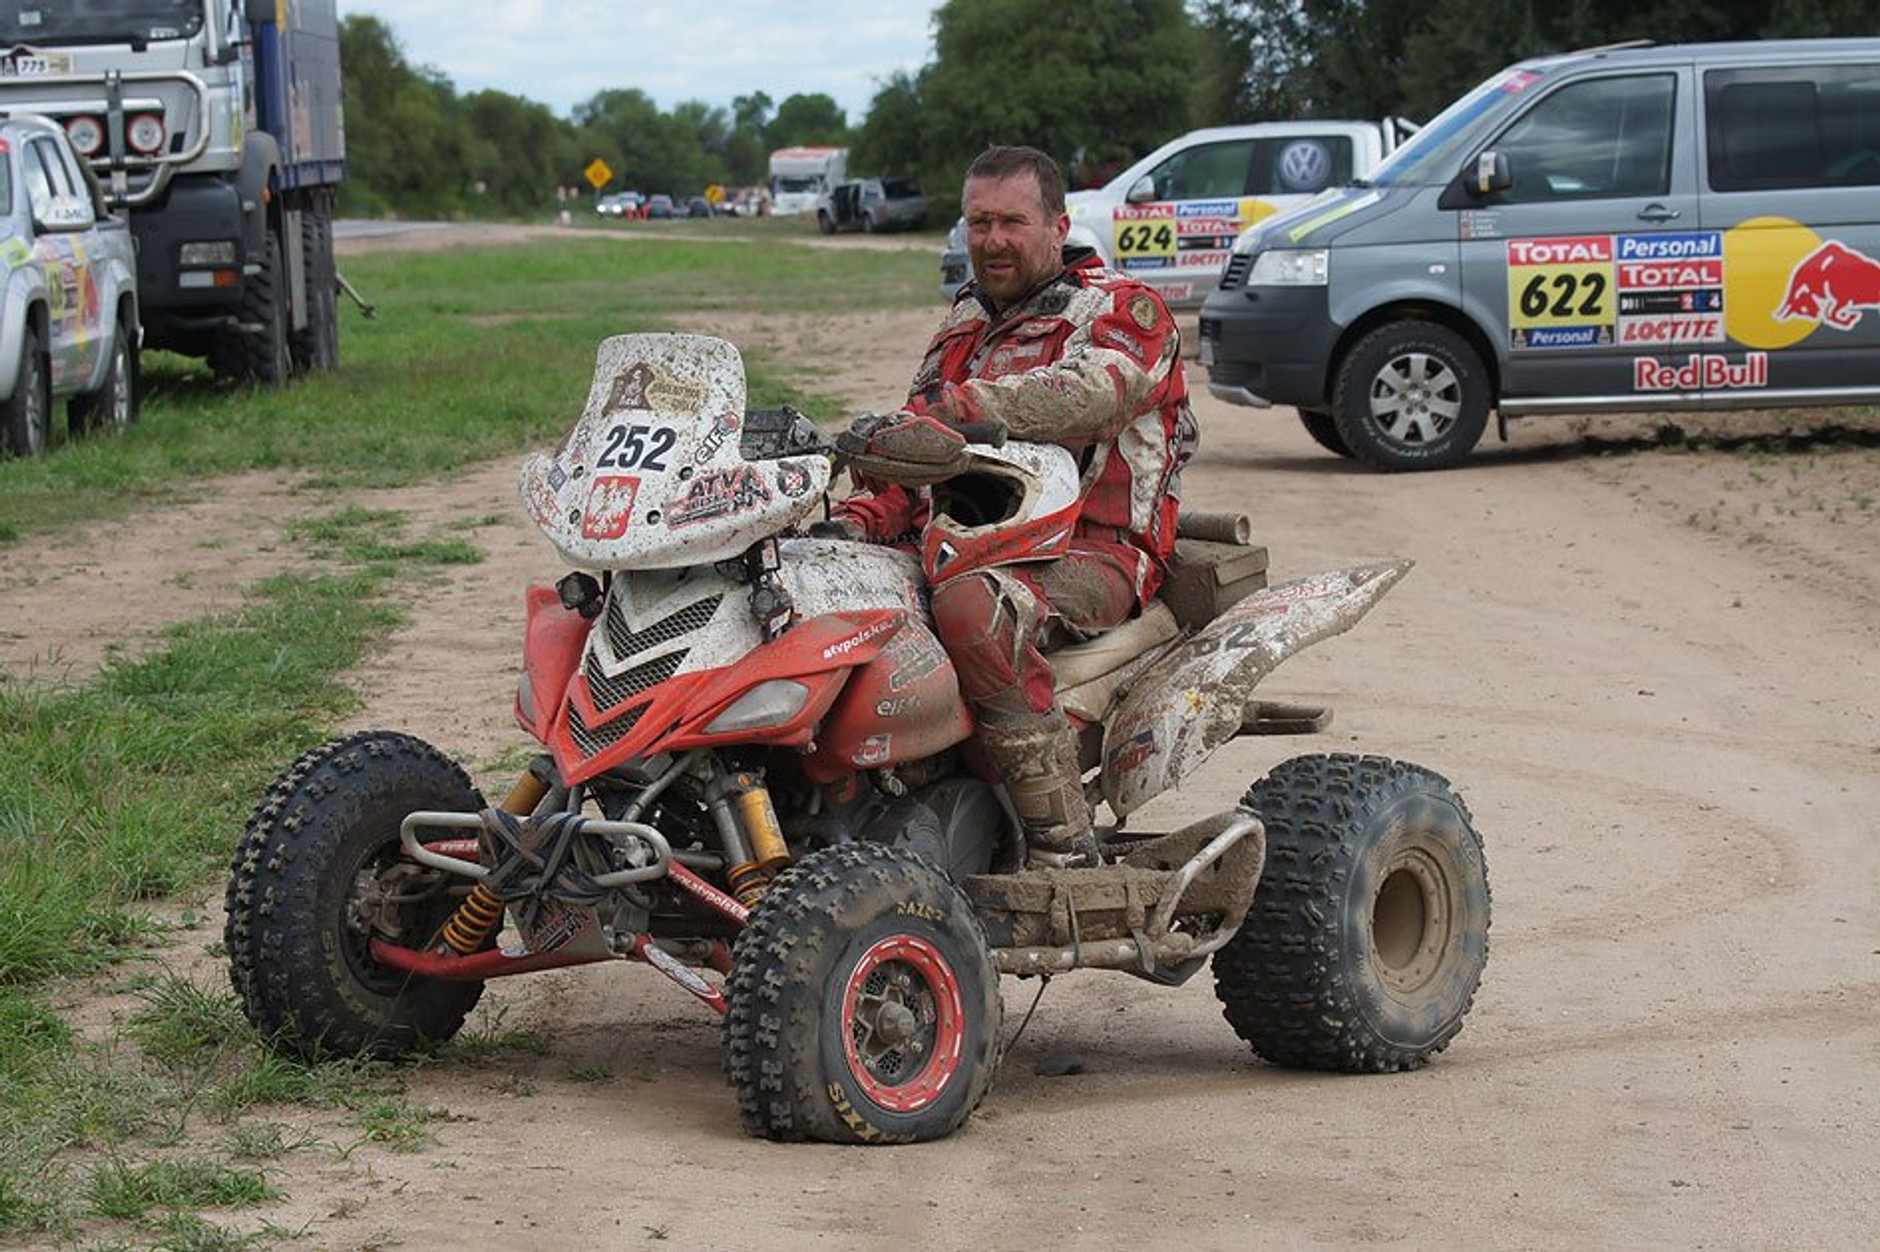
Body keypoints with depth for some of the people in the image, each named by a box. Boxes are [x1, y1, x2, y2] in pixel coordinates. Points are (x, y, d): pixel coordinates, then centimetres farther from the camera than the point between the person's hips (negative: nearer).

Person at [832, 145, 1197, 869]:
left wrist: (948, 410, -36)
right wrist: (857, 521, -4)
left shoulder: (1123, 308, 1)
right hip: (971, 540, 7)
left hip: (1093, 552, -7)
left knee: (970, 606, -38)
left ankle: (1064, 844, -34)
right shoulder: (966, 325, 24)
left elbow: (1085, 394, -23)